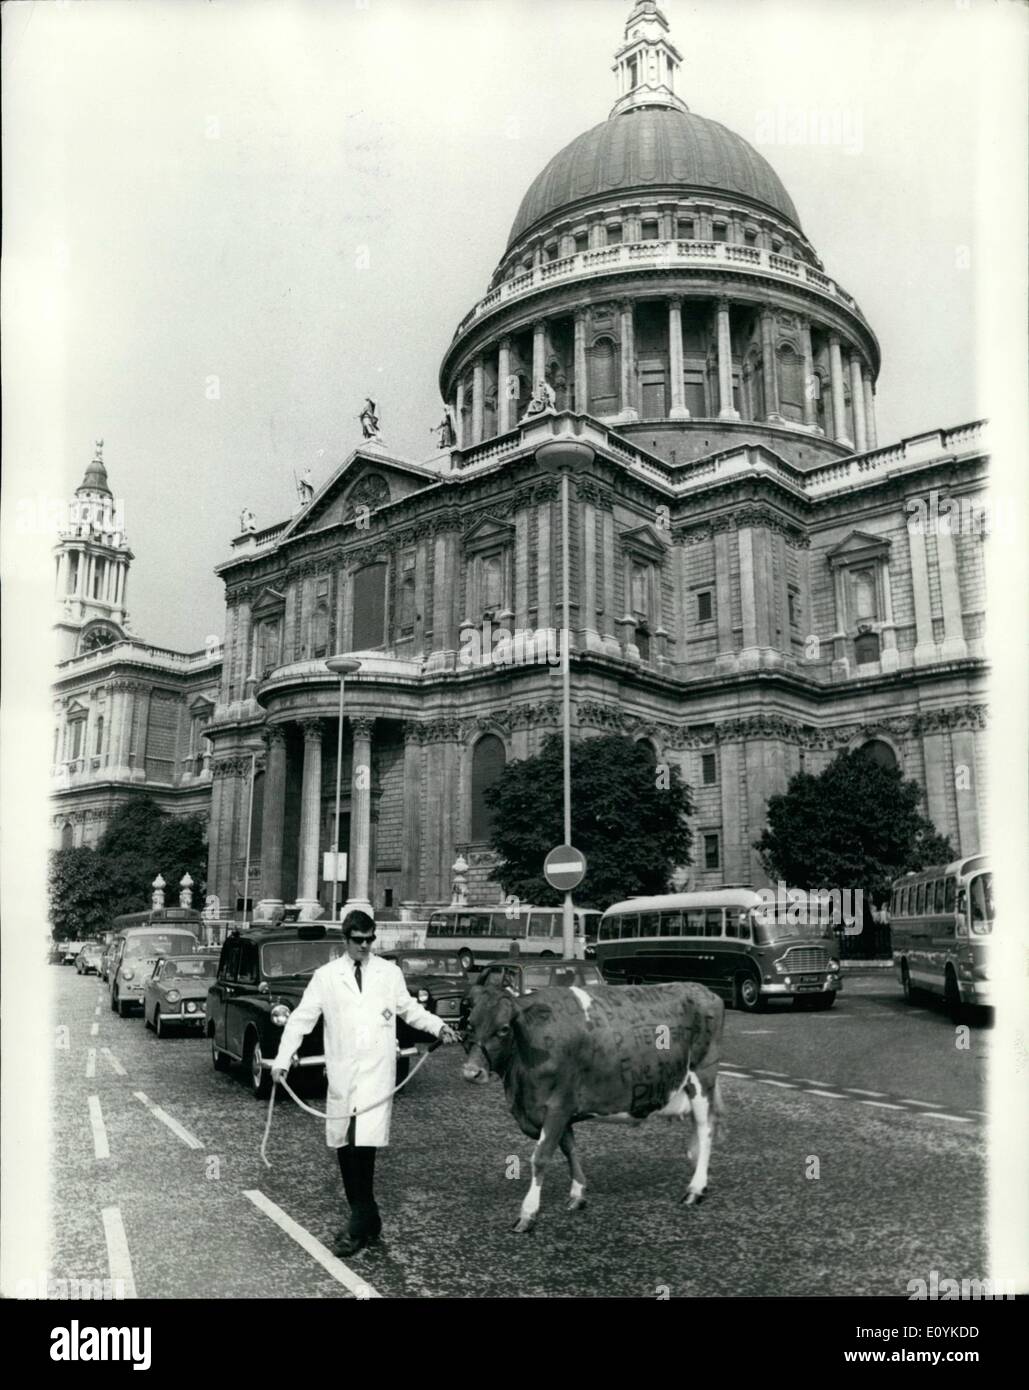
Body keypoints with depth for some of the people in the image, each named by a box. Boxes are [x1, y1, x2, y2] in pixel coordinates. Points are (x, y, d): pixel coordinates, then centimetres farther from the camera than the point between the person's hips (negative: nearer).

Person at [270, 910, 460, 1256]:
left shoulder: (389, 972, 6)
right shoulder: (325, 976, 4)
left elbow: (409, 1009, 15)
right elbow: (301, 1018, 5)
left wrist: (437, 1026, 0)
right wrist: (282, 1060, -1)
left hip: (377, 1071, -2)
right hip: (341, 1072, 2)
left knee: (364, 1145, -11)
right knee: (343, 1145, 5)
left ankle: (360, 1225, 1)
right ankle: (365, 1218, 19)